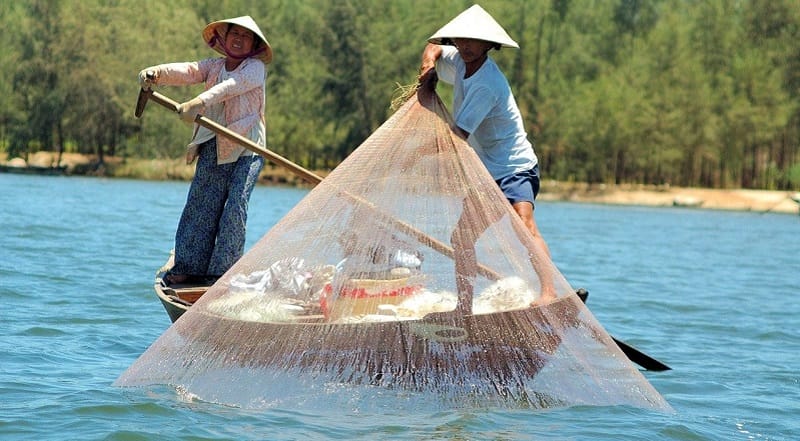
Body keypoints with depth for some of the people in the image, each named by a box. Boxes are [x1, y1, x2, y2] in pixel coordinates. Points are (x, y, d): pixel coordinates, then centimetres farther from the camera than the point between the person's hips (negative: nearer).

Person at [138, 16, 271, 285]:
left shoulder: (256, 68, -1)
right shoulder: (214, 66, 15)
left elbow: (231, 86, -20)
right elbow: (187, 71, -4)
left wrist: (199, 103, -38)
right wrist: (155, 73, -26)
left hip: (246, 149, -5)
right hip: (213, 148, 5)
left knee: (234, 208, -12)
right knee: (200, 207, 2)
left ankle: (224, 271, -7)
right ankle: (191, 267, 9)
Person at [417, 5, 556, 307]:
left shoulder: (487, 85, -25)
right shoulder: (459, 60, 1)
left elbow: (458, 137, -26)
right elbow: (434, 46, 22)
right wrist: (429, 62, 0)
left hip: (514, 170, -10)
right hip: (482, 172, 10)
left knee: (524, 226, -30)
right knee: (462, 235, 7)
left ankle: (549, 294, -45)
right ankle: (465, 303, 15)